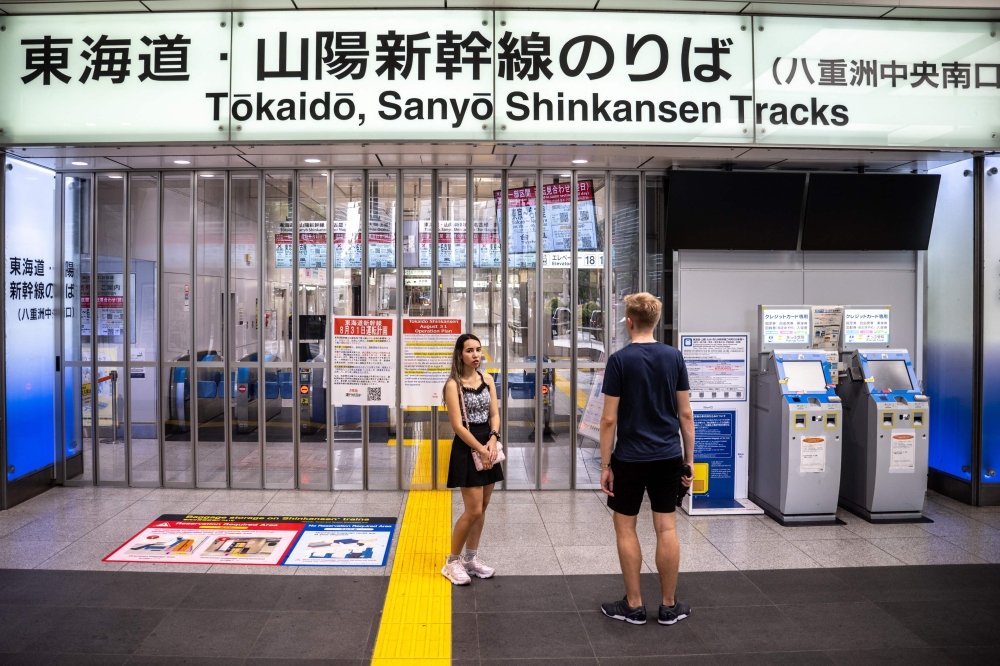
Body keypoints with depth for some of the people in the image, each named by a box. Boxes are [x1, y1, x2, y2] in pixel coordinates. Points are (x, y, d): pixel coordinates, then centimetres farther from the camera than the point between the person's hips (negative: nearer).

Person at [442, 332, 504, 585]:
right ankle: (453, 562, 11)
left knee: (482, 508, 12)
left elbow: (495, 414, 5)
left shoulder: (487, 379, 7)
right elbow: (458, 425, -14)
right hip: (467, 448, -6)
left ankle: (471, 558, 26)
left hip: (488, 444, 6)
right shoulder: (453, 384, -11)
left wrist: (493, 441, -12)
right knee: (473, 511, -5)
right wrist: (481, 450, -15)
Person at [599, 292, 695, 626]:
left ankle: (634, 605, 15)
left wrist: (605, 464, -5)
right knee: (666, 528, 9)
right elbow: (685, 414, 2)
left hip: (631, 458, -4)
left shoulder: (620, 360, -11)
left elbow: (610, 418, -11)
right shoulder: (674, 357, 0)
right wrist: (689, 458, 10)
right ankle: (669, 606, 19)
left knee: (625, 526, 9)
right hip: (668, 456, 4)